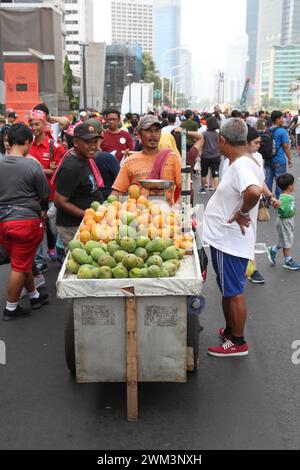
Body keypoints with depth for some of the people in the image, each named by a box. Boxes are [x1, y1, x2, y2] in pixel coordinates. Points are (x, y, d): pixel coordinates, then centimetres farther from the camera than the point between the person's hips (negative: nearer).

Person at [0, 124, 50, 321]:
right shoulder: (32, 165, -14)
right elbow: (45, 194, -4)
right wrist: (42, 210, 16)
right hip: (27, 220, -5)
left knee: (23, 262, 21)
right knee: (20, 266, 6)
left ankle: (34, 296, 37)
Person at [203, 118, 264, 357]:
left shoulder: (242, 165, -23)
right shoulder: (243, 162, 9)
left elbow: (254, 191, -42)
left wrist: (243, 213, -26)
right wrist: (242, 212, 10)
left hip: (231, 241, -10)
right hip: (225, 238, 10)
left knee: (233, 292, 2)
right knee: (228, 290, 21)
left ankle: (238, 342, 15)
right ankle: (230, 331, 37)